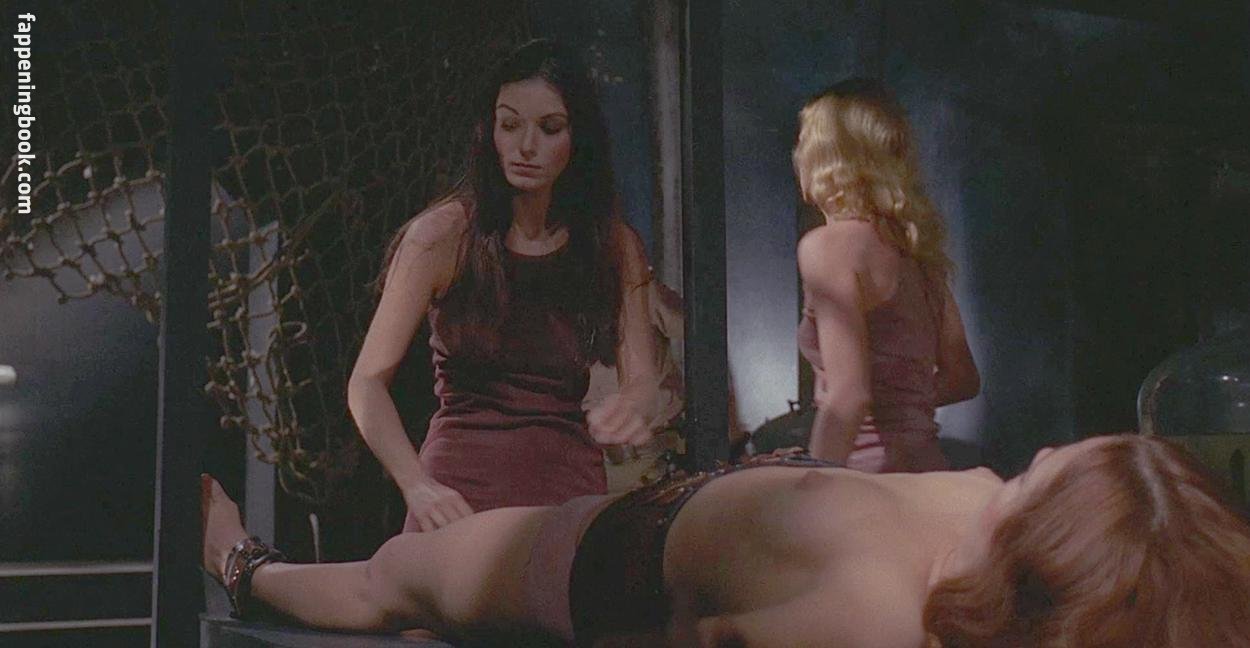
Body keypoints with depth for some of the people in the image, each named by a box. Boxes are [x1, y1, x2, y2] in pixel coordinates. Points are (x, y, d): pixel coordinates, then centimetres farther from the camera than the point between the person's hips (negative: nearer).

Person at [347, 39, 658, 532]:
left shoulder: (614, 247, 3)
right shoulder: (444, 235, -6)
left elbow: (643, 378, -2)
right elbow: (367, 382, -9)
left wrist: (627, 409, -26)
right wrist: (417, 485, -26)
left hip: (570, 488, 2)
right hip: (458, 490, -2)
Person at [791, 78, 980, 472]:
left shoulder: (827, 245, -9)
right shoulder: (912, 246, 14)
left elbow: (849, 396, -19)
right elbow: (963, 378, 20)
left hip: (874, 473, -8)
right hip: (926, 468, 8)